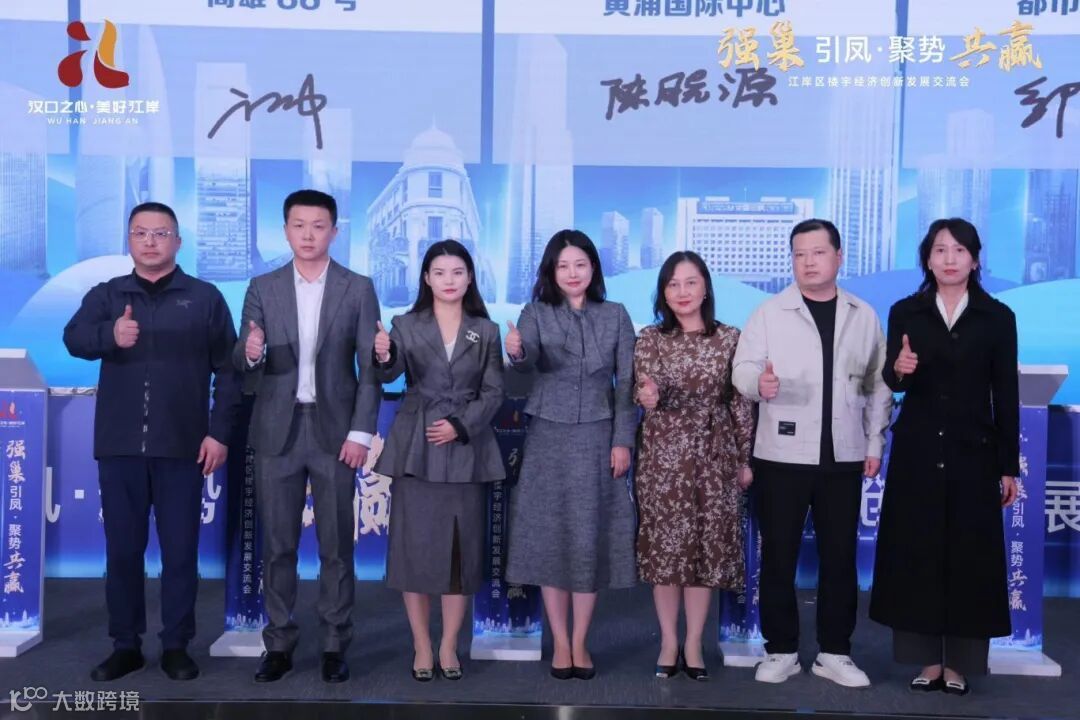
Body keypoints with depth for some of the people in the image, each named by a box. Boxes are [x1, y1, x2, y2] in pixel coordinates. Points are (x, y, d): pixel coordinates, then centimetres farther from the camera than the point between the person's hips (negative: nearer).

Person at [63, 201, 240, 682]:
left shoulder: (205, 298, 5)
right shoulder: (105, 295, 10)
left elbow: (227, 370, 3)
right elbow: (73, 338, -7)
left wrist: (219, 431, -5)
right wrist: (110, 335, -29)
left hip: (182, 445, -2)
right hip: (119, 445, 2)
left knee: (180, 550, 3)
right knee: (122, 548, 8)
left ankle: (176, 646, 15)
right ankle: (126, 645, 20)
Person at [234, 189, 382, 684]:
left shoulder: (358, 289, 2)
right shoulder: (262, 289, 6)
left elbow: (370, 367, -1)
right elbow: (243, 365, 4)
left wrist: (361, 432, -8)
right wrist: (250, 352, -20)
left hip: (334, 430, -1)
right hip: (277, 431, 2)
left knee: (336, 546, 5)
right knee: (277, 546, 7)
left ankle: (334, 645, 16)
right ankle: (279, 644, 19)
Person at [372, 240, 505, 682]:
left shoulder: (486, 331, 7)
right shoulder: (406, 325, 3)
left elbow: (494, 392, 2)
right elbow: (390, 375, -14)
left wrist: (460, 425, -12)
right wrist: (383, 357, -37)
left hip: (466, 449, 1)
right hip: (417, 449, -1)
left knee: (462, 548, 4)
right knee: (416, 547, 1)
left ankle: (449, 646, 17)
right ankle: (421, 647, 14)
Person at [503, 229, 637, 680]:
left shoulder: (615, 315, 3)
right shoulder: (536, 313, 1)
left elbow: (627, 382, 2)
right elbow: (528, 362, -19)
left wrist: (623, 440, -5)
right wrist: (516, 353, -42)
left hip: (597, 438, 1)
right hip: (549, 437, 0)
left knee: (590, 538, 3)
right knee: (550, 537, 2)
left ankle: (580, 643, 15)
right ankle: (560, 643, 14)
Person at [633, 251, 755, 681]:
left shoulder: (730, 338, 2)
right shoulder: (650, 339, 1)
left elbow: (740, 402, 4)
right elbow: (645, 393, -7)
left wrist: (745, 459, 4)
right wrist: (648, 398, -31)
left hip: (714, 457, 1)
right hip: (663, 456, 0)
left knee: (708, 546, 4)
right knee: (664, 545, 3)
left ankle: (693, 644, 17)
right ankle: (669, 641, 17)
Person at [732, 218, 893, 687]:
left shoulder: (864, 316, 8)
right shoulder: (769, 313, 1)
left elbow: (878, 384, 10)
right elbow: (743, 368, -5)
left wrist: (875, 442, 6)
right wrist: (759, 382, -28)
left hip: (844, 456, 2)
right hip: (782, 455, -2)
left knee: (840, 556, 8)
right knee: (778, 556, 4)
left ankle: (834, 653, 21)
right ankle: (780, 651, 17)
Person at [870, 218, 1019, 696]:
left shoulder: (997, 317, 1)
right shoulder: (905, 312, 3)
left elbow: (1006, 396, 1)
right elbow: (892, 382, -1)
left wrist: (1009, 467, 1)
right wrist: (899, 369, -25)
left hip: (973, 453, 0)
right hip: (917, 451, 1)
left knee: (969, 555, 3)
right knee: (916, 553, 3)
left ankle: (958, 662, 16)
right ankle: (927, 659, 16)